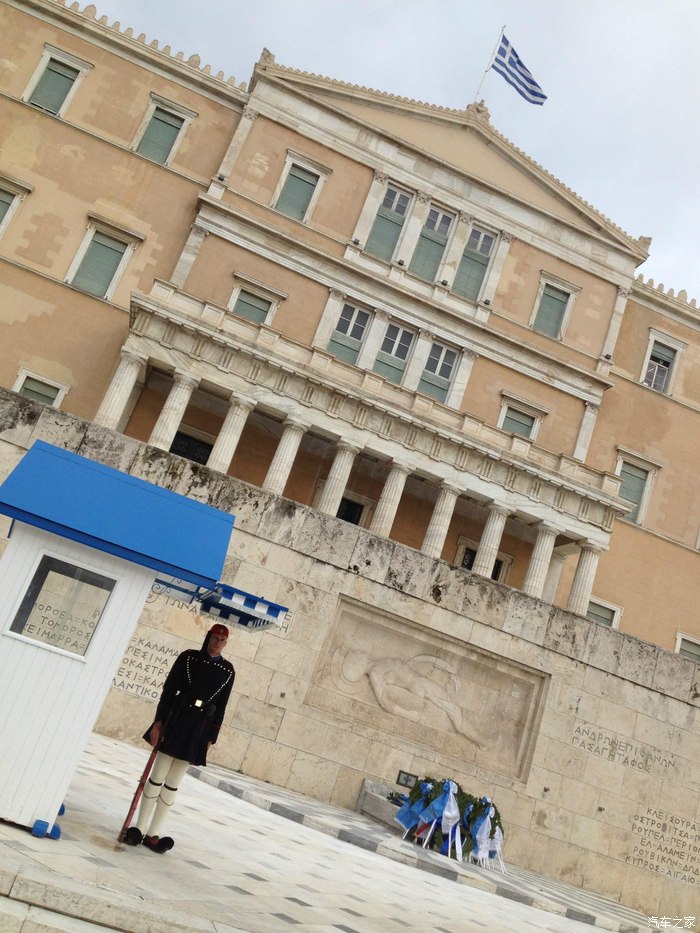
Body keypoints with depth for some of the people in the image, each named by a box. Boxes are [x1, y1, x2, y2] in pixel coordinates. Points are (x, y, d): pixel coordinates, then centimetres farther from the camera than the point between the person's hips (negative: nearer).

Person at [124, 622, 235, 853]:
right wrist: (159, 721, -8)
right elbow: (169, 689, -2)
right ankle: (139, 828, 15)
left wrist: (211, 738, 5)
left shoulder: (228, 670, 4)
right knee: (157, 777, 3)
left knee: (173, 783, 7)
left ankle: (152, 834, 14)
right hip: (176, 721, -2)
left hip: (199, 729, 2)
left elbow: (221, 706, 6)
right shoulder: (188, 657, -1)